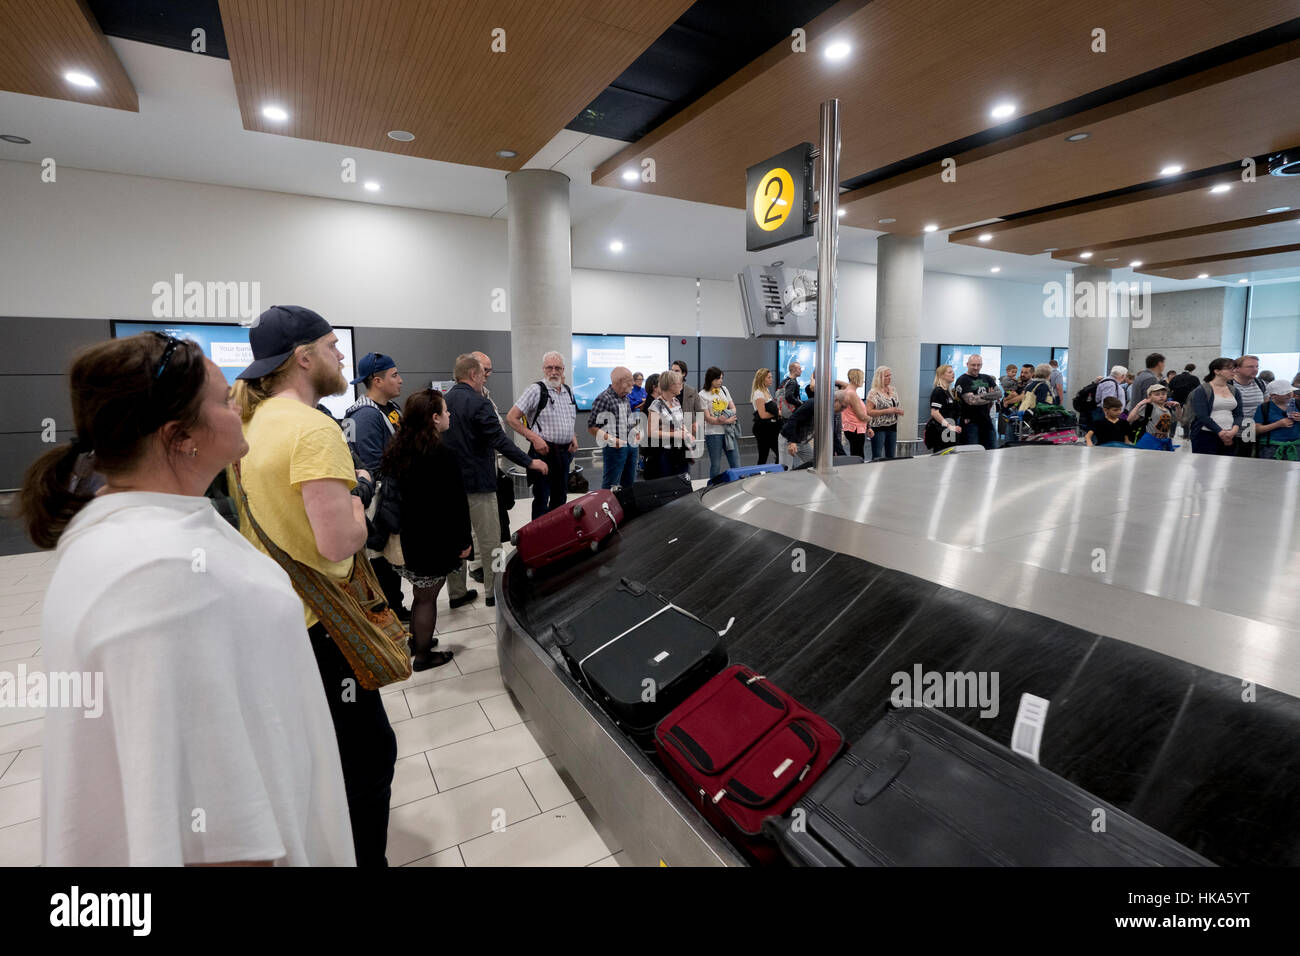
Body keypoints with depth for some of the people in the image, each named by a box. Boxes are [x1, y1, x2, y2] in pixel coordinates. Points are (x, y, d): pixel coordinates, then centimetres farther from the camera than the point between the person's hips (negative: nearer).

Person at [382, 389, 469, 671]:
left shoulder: (397, 452, 4)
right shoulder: (443, 456, -20)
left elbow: (393, 494, 10)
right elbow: (456, 503, -18)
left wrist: (400, 531, 18)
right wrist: (464, 541, -9)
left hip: (408, 538, 8)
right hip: (434, 541, -7)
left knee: (421, 593, 23)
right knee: (427, 597, 7)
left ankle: (417, 640, 39)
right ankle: (422, 656, 21)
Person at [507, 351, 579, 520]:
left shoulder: (569, 391, 12)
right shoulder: (536, 390, -9)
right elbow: (511, 418, -11)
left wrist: (573, 437, 8)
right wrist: (534, 438, -17)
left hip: (564, 452, 7)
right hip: (544, 450, -6)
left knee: (560, 499, 16)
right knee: (541, 500, -3)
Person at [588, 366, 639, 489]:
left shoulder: (626, 398, 12)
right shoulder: (604, 398, -13)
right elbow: (591, 426, -15)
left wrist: (636, 432, 9)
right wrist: (611, 439, -22)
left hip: (631, 445, 8)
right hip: (615, 447, -8)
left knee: (629, 484, 15)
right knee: (610, 486, -2)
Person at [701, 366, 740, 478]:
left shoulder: (724, 389, 11)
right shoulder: (703, 395, -5)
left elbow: (733, 408, 12)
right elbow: (708, 418, -10)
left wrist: (726, 417, -10)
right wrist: (728, 420, -14)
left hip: (729, 431, 5)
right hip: (713, 433, -5)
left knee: (736, 464, 3)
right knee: (715, 466, 2)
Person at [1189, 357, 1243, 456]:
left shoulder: (1235, 391, 15)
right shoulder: (1201, 391, -4)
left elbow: (1238, 414, 10)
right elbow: (1202, 416, -12)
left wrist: (1234, 430, -10)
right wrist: (1221, 432, -16)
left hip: (1229, 437, 5)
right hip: (1205, 436, -5)